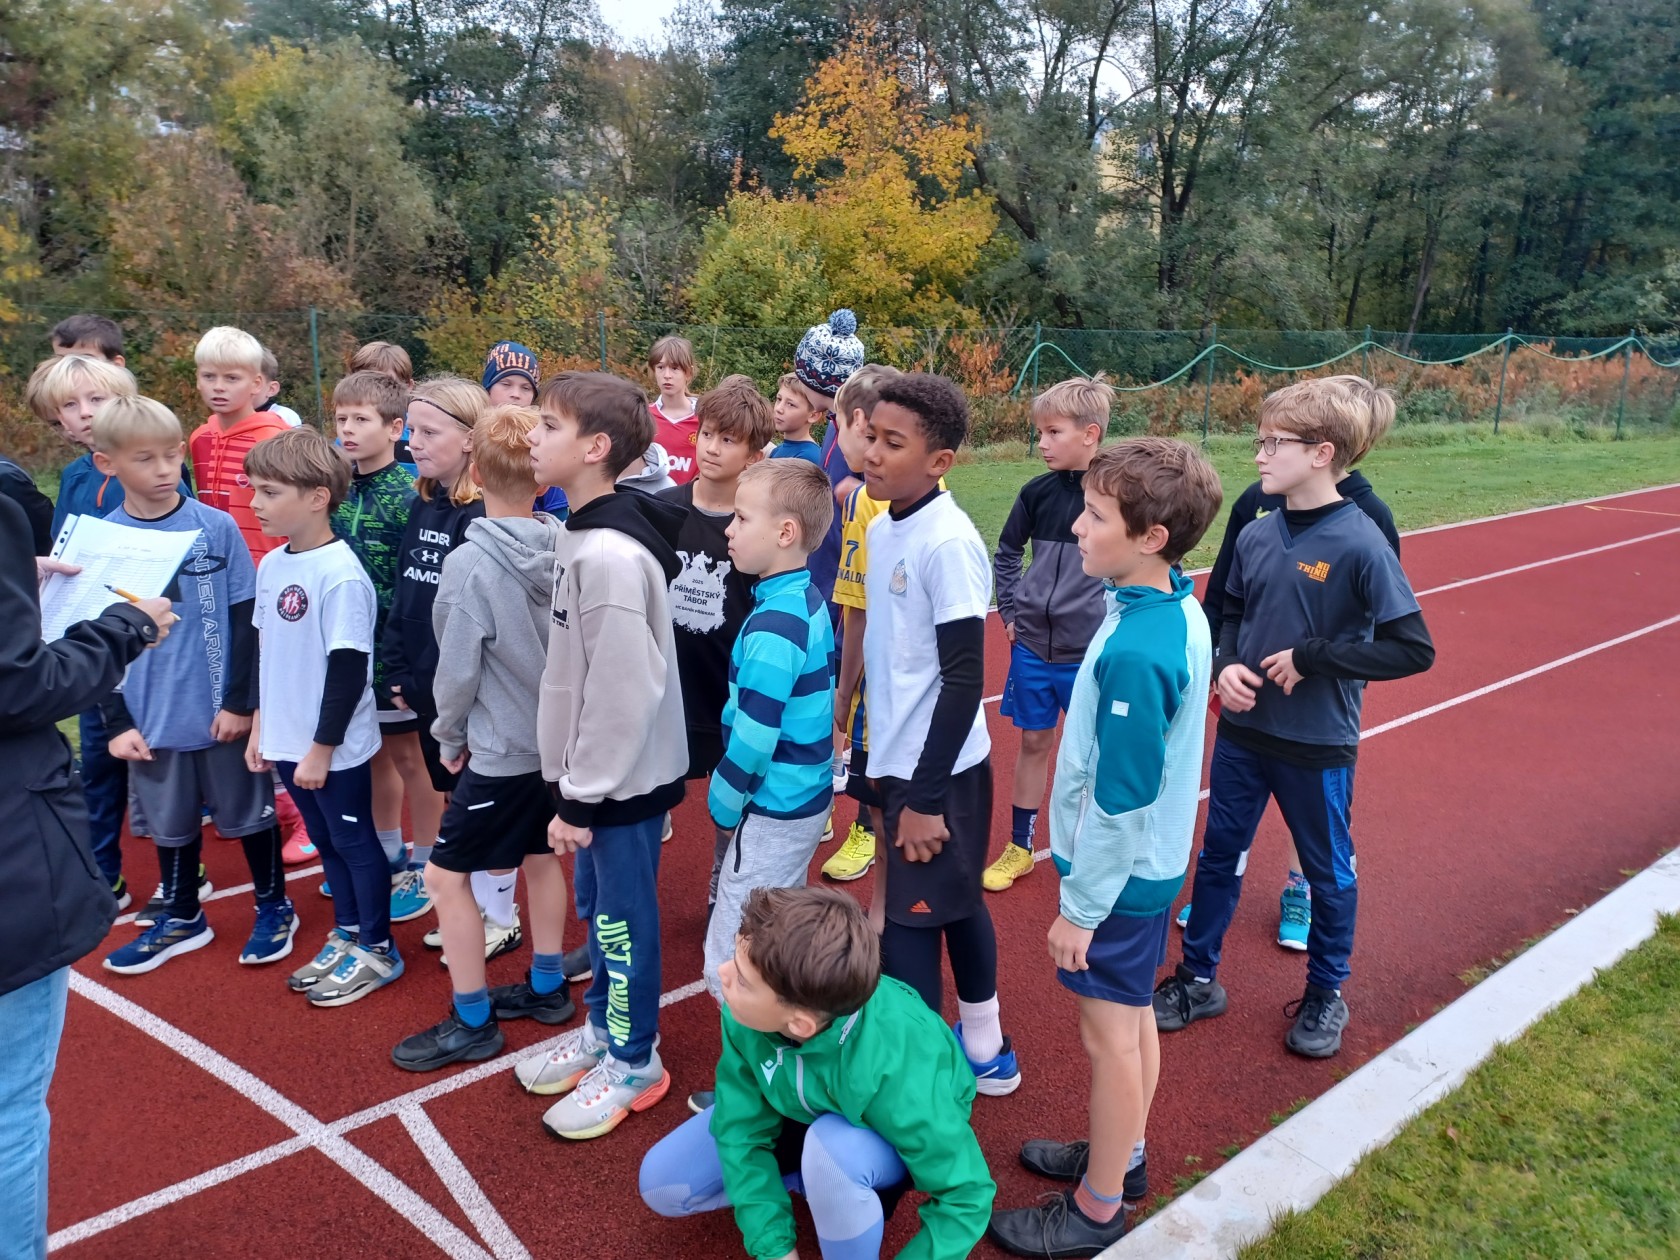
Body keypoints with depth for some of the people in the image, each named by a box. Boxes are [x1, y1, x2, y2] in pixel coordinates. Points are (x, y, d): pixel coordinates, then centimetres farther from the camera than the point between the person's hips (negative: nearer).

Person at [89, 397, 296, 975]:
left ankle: (275, 908, 30)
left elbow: (246, 621, -5)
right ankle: (182, 919, 36)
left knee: (249, 813, 12)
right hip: (152, 720, 2)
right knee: (171, 823, 17)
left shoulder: (217, 527, -8)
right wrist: (116, 722, -2)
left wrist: (241, 702, -8)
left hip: (223, 712, -2)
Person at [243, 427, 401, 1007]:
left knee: (355, 841, 7)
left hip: (335, 748, -8)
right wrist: (260, 724, 16)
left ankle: (378, 949, 23)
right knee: (326, 840, 19)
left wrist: (322, 747, -16)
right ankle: (347, 935, 35)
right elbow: (265, 650, 15)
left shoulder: (341, 575, -21)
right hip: (287, 740, 8)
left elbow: (349, 668, -20)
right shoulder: (271, 564, 4)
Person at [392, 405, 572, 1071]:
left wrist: (450, 738, 2)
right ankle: (546, 987, 35)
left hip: (502, 749, -7)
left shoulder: (471, 563, -20)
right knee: (541, 855, 22)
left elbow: (456, 671, -14)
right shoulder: (567, 548, -6)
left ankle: (472, 1021, 16)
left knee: (446, 874, 7)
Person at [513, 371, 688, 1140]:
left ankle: (633, 1063, 25)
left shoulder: (610, 554, -25)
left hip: (624, 778, -9)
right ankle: (602, 1028, 40)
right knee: (595, 908, 21)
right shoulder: (581, 533, 6)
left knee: (623, 918, 7)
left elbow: (621, 690, -25)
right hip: (595, 771, 9)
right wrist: (572, 779, 16)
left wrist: (582, 797, -17)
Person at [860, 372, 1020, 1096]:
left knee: (908, 927, 1)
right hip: (900, 762, 9)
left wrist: (926, 797, -18)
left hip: (940, 770, -9)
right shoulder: (882, 529, 5)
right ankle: (984, 1053, 38)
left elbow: (964, 678, -20)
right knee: (956, 906, 21)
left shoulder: (947, 544, -20)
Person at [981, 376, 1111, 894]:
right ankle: (1018, 847, 27)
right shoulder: (1038, 492, 1)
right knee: (1032, 743, 14)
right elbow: (1006, 553, 17)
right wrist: (1010, 610, 10)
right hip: (1033, 646, 4)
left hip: (1088, 653, -4)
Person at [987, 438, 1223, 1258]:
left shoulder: (1134, 653, -31)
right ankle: (1120, 1154, 44)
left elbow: (1120, 804, -26)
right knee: (1133, 1020, 23)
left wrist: (1079, 909, -15)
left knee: (1110, 1033, 9)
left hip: (1121, 875, -8)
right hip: (1154, 862, 8)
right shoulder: (1180, 609, -3)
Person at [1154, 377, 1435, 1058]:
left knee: (1329, 872, 15)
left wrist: (1310, 656, -22)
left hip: (1318, 745, -5)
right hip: (1242, 732, 5)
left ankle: (1325, 995, 36)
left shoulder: (1361, 543, -18)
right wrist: (1225, 665, -7)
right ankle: (1197, 978, 33)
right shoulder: (1256, 535, -2)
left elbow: (1413, 649, -19)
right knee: (1218, 855, 16)